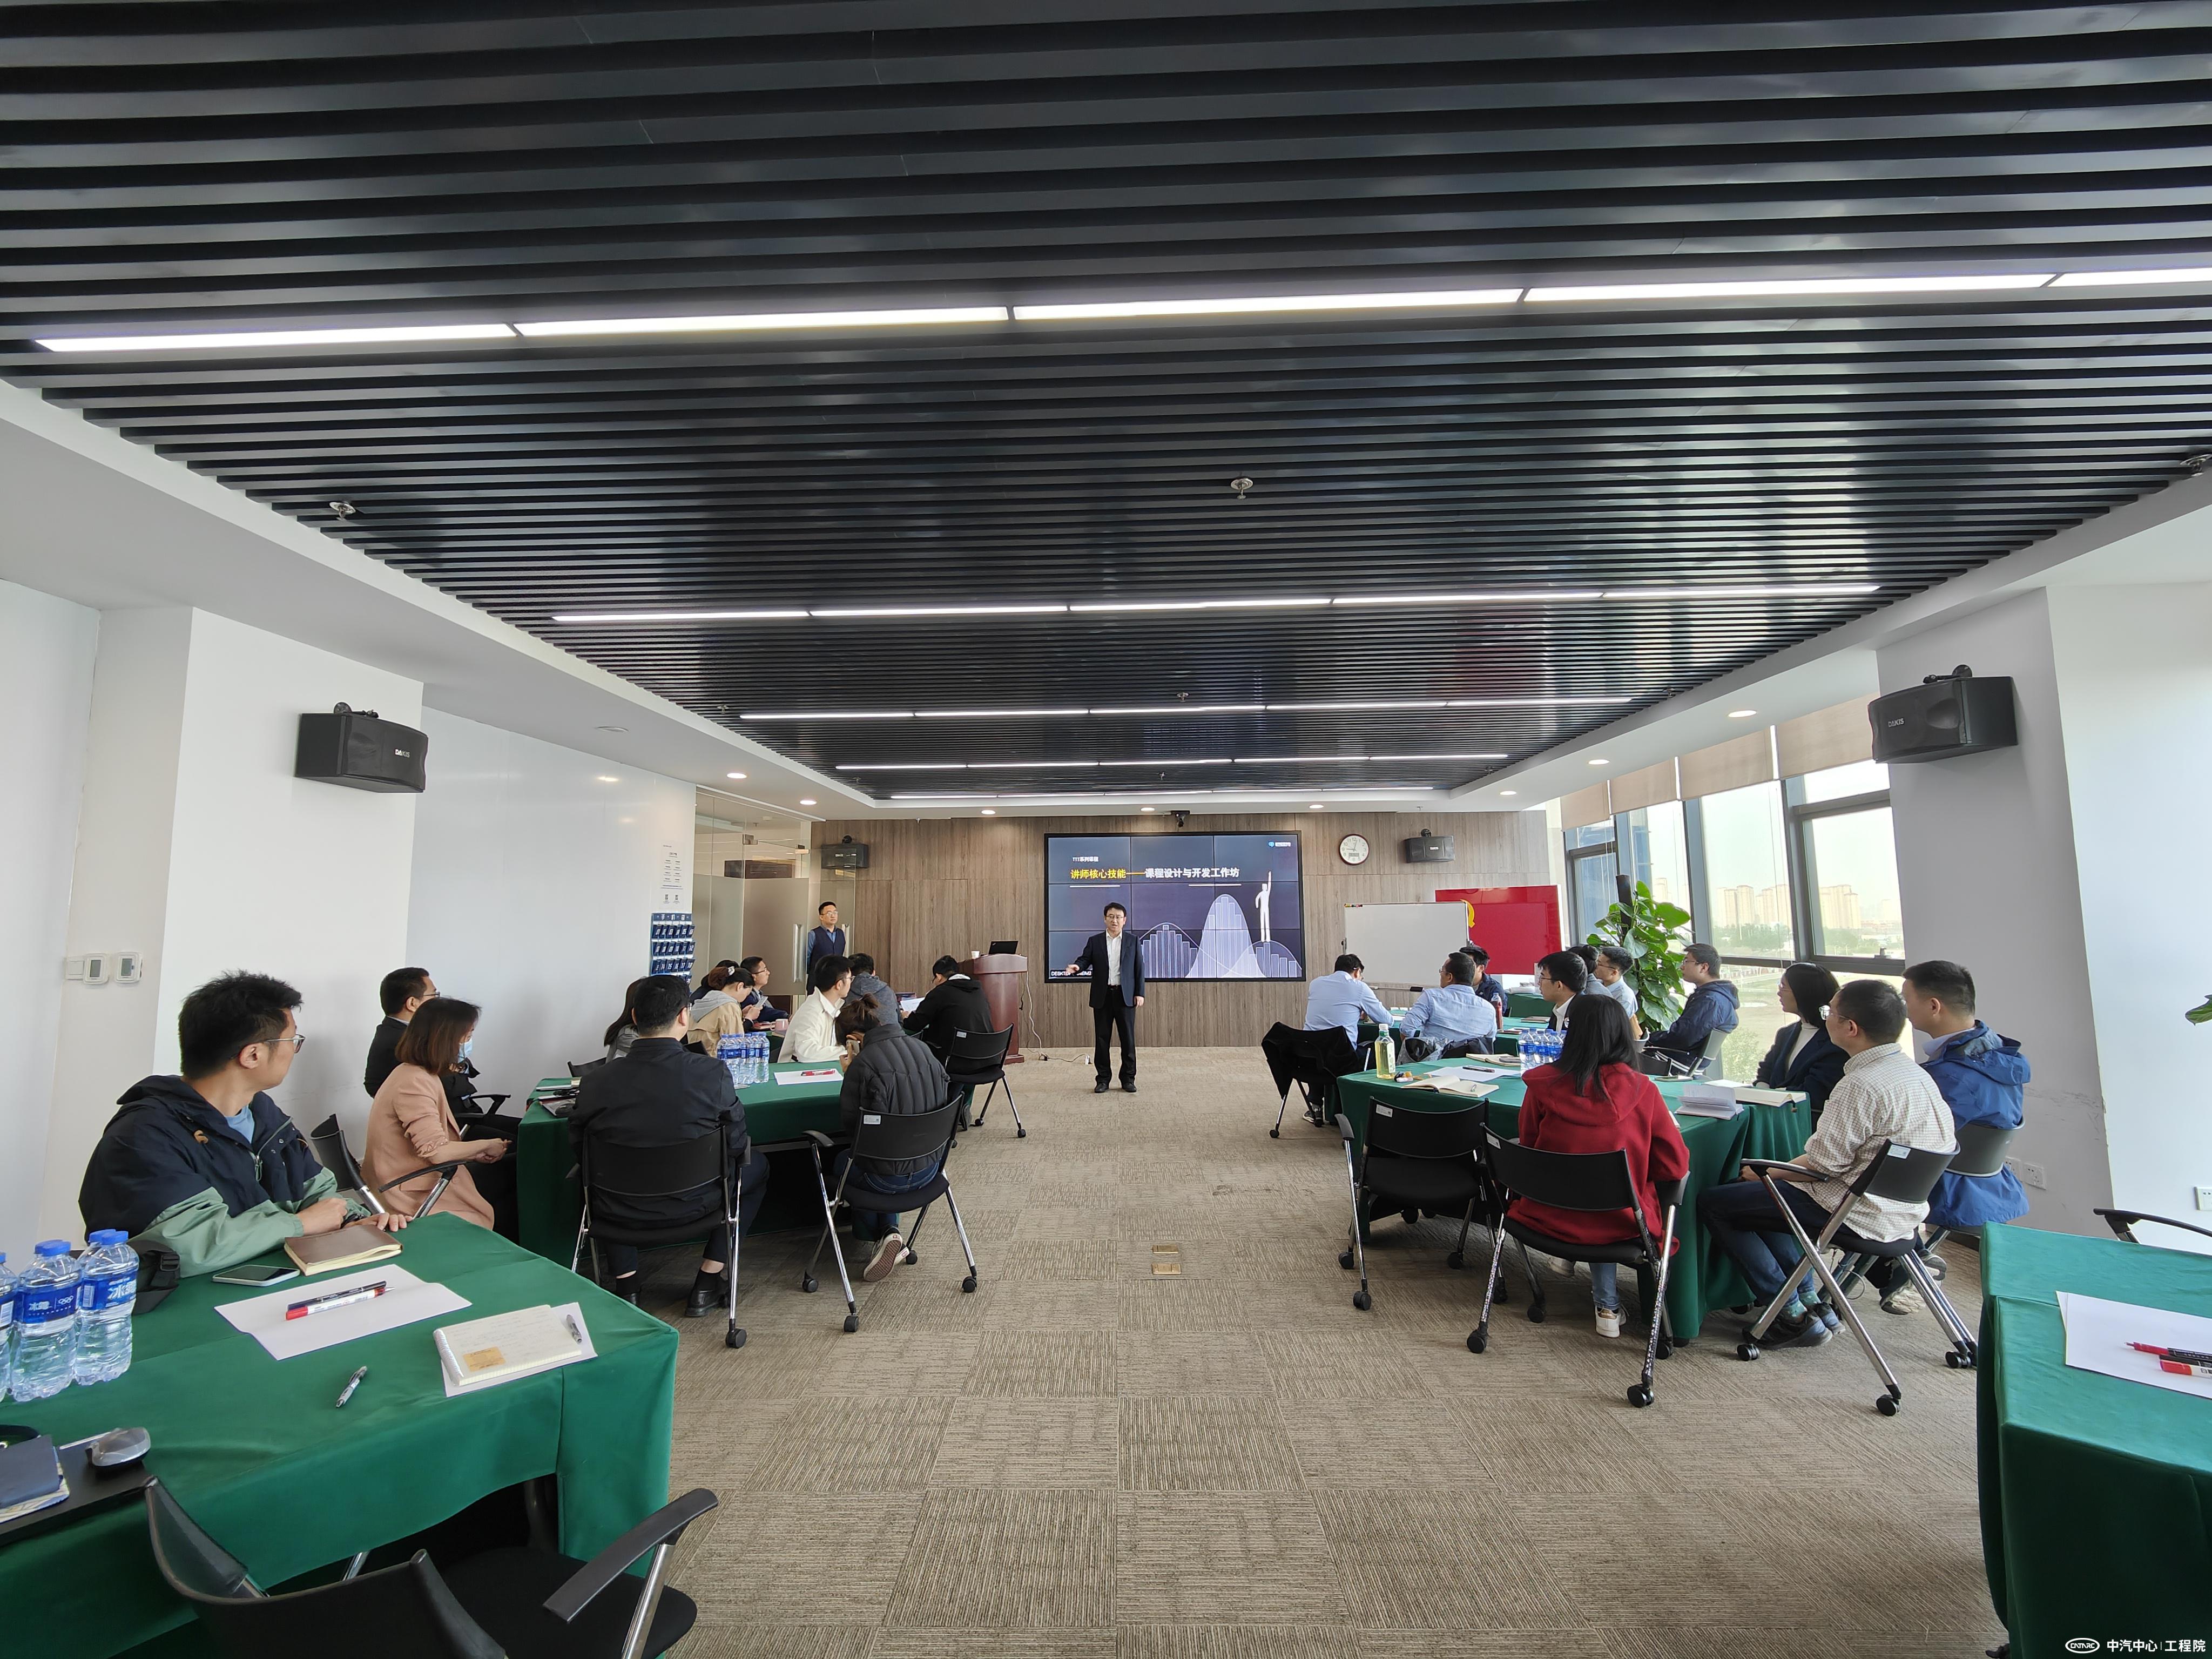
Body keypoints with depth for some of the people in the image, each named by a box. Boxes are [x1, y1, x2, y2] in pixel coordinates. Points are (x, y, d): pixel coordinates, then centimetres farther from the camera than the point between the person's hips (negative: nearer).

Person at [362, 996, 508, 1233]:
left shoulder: (417, 1074, 10)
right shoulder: (414, 1083, -22)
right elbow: (436, 1151, -24)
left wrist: (473, 1154, 1)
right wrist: (486, 1146, -10)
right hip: (414, 1195, -9)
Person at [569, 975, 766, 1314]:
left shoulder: (596, 1081, -16)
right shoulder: (713, 1073, -22)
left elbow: (578, 1149, 0)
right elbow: (736, 1143, -10)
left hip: (618, 1210, 3)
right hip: (691, 1206, -2)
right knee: (756, 1167, 25)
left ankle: (625, 1286, 29)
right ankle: (706, 1285, 21)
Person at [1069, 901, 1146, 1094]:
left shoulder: (1133, 942, 5)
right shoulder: (1094, 941, 6)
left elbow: (1139, 969, 5)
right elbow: (1085, 960, -2)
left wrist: (1140, 993, -2)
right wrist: (1076, 966, -25)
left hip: (1125, 996, 0)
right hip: (1102, 997, 1)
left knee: (1128, 1038, 3)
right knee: (1101, 1039, 5)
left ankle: (1128, 1079, 13)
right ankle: (1103, 1079, 14)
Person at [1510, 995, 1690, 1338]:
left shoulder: (1543, 1085, -16)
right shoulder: (1642, 1090, -17)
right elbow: (1676, 1165, -8)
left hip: (1550, 1217, 1)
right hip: (1619, 1223, -1)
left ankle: (1608, 1305, 41)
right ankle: (1607, 1305, 35)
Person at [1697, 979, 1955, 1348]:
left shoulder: (1862, 1085, -26)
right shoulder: (1917, 1072, 5)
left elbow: (1824, 1163, -23)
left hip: (1859, 1213, -10)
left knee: (1713, 1202, -3)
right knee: (1750, 1194, 24)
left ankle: (1794, 1317, 3)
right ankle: (1811, 1300, 19)